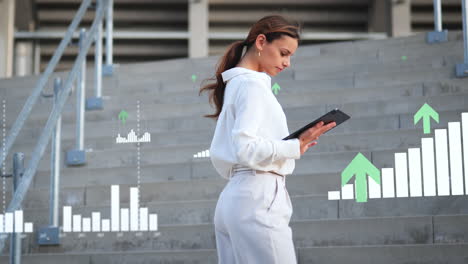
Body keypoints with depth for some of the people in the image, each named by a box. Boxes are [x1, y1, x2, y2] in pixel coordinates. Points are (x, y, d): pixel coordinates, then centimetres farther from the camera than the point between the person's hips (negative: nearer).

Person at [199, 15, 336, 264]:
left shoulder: (235, 83, 21)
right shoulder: (252, 84, -7)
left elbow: (218, 155, 19)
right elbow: (245, 148, -18)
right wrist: (295, 147, -13)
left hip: (232, 198, 10)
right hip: (257, 199, -10)